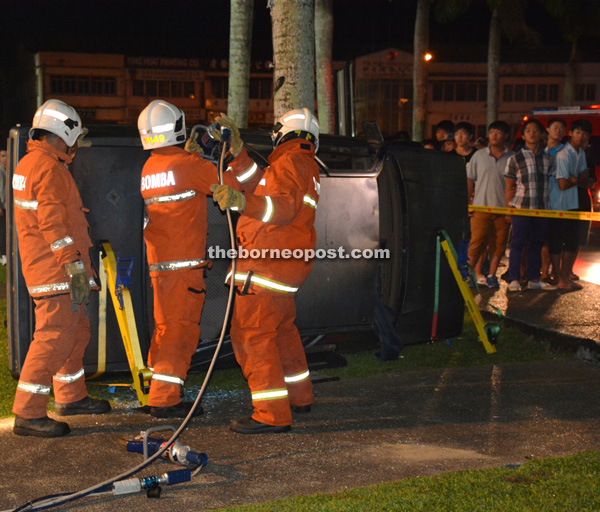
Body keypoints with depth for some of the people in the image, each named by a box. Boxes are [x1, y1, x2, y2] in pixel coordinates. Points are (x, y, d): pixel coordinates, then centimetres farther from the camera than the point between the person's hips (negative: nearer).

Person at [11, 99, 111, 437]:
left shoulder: (29, 163, 18)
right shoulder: (49, 168, -15)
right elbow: (53, 223, -21)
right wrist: (75, 268, -21)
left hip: (44, 267, 11)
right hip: (56, 272, -11)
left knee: (76, 332, 19)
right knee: (54, 337, -10)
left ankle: (71, 397, 31)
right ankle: (28, 414, -8)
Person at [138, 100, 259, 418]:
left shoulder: (149, 168, 11)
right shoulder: (187, 165, -11)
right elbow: (237, 183, -9)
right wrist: (238, 149, 2)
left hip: (159, 262, 8)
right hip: (184, 263, -8)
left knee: (166, 328, 15)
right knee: (180, 329, -4)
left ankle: (159, 395, 20)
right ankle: (165, 400, -4)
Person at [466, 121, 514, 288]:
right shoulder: (479, 155, 6)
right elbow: (469, 180, 10)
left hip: (503, 209, 1)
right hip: (481, 206, -1)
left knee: (498, 245, 4)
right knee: (477, 242, -4)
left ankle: (491, 275, 14)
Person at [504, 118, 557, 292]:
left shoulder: (549, 159, 10)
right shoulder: (515, 159, -1)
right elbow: (509, 188, 0)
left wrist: (550, 206, 10)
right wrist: (509, 210, -3)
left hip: (542, 209, 4)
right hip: (521, 208, -4)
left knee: (536, 244, 10)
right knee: (518, 243, -1)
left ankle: (534, 280, 18)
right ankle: (514, 280, 6)